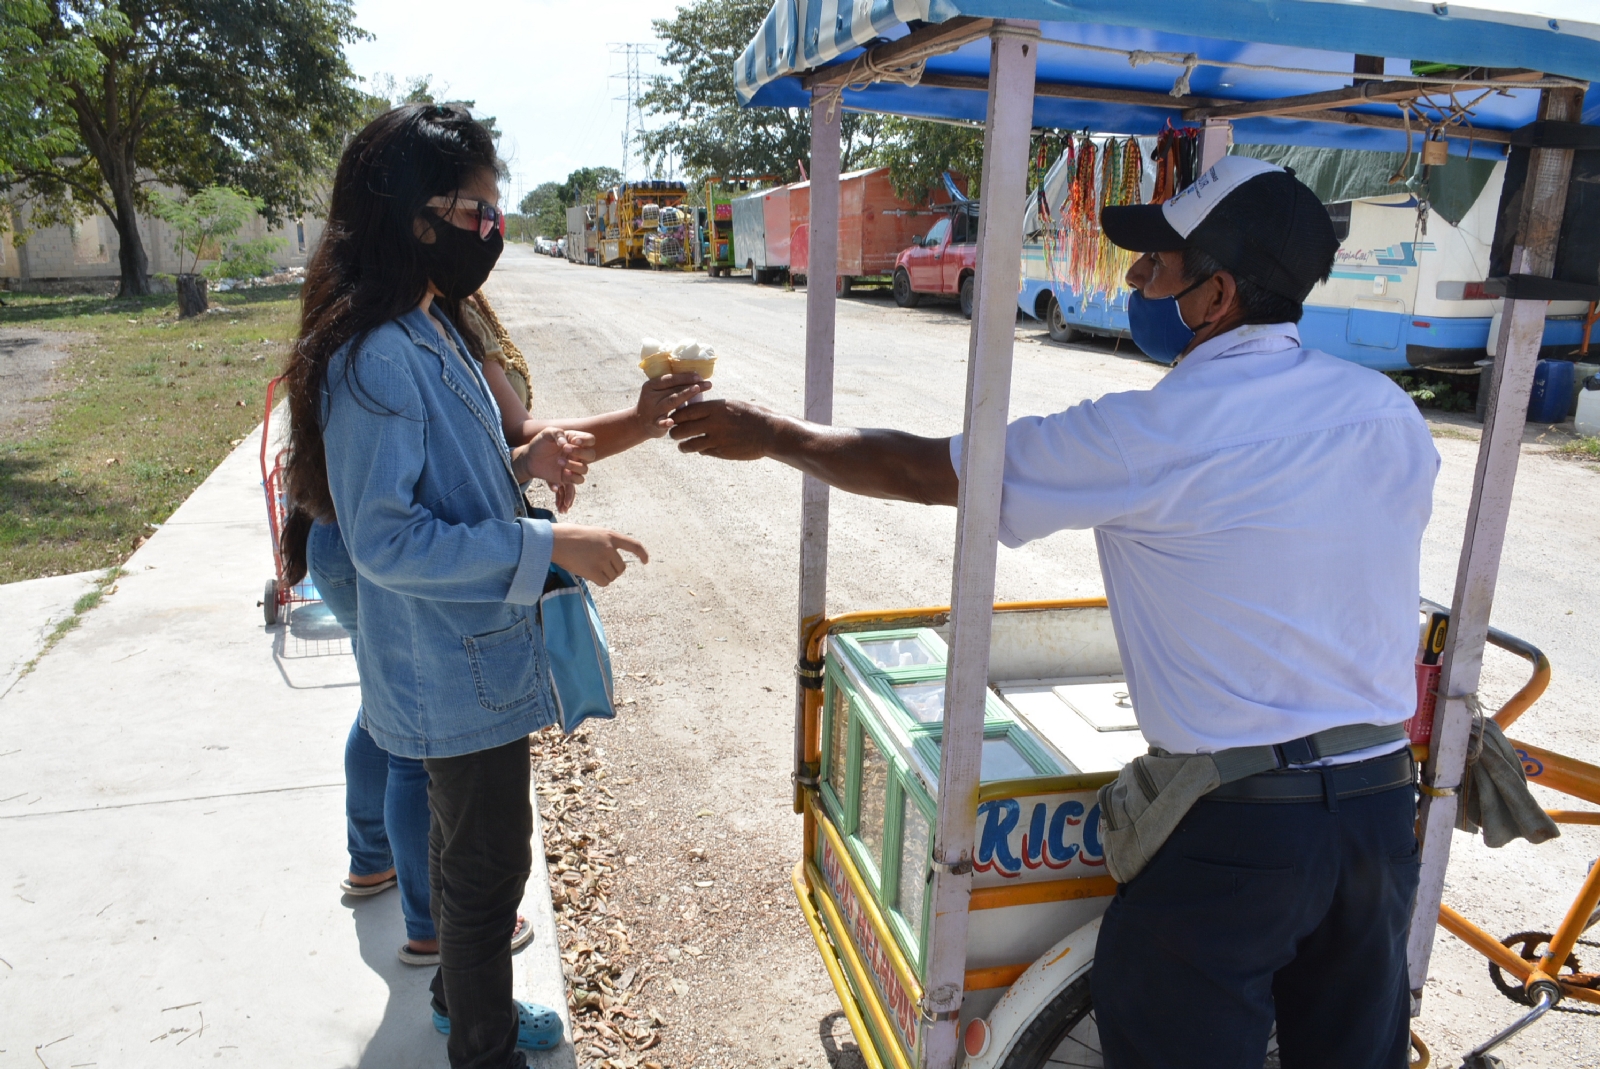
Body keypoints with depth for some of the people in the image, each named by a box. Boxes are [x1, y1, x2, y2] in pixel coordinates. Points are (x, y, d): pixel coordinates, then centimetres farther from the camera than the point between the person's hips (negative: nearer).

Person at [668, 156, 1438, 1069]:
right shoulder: (1391, 410, 2)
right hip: (1386, 800, 7)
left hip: (1237, 823, -7)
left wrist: (771, 435, 4)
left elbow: (920, 471, -10)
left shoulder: (1154, 436, -17)